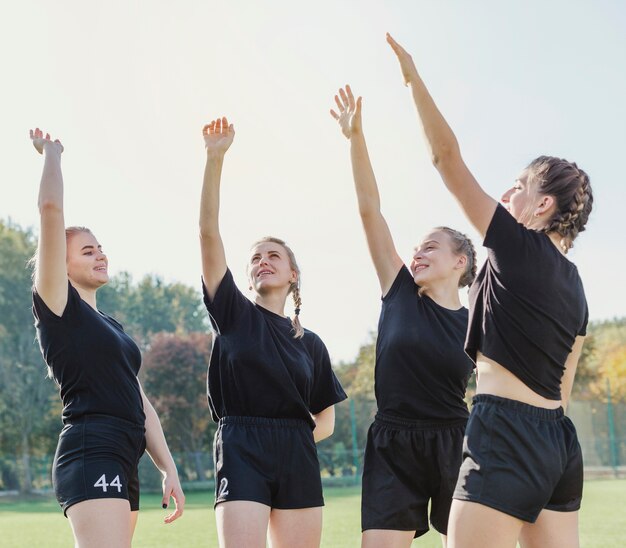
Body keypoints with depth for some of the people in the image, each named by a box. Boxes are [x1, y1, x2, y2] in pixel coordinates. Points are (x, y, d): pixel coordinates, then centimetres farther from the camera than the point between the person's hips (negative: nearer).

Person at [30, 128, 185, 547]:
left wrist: (169, 469, 14)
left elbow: (140, 405, 22)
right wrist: (51, 153, 6)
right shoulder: (56, 303, 1)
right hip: (91, 454, -9)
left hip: (122, 464, 9)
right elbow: (51, 209, -9)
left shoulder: (112, 327, 24)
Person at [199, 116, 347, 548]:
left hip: (298, 459, 3)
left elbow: (326, 419, 19)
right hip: (242, 452, -3)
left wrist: (292, 440, -1)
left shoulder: (311, 344, 15)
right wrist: (215, 159, -9)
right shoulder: (234, 314, 8)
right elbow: (209, 231, -2)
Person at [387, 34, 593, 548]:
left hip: (506, 434, -9)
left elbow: (448, 158, -5)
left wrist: (413, 77, 0)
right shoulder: (574, 284, 16)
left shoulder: (520, 249, -6)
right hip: (559, 441, 9)